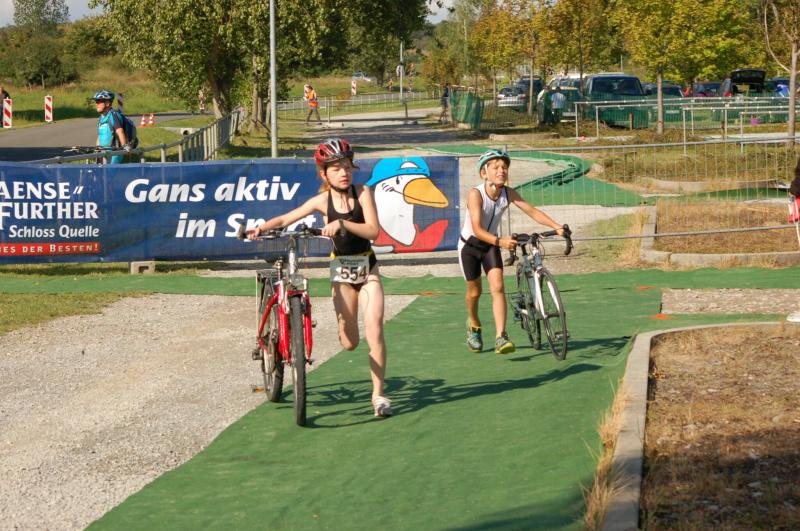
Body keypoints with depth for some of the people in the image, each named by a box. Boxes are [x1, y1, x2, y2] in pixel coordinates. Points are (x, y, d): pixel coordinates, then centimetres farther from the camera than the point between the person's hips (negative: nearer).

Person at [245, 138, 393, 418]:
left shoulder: (362, 193, -10)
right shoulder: (322, 200, -6)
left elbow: (373, 230, -21)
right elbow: (286, 219, -2)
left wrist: (343, 223, -33)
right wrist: (261, 227, -18)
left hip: (367, 270, -1)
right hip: (341, 271, 1)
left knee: (374, 331, -16)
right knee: (349, 342, 3)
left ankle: (378, 394, -5)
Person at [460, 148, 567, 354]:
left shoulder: (508, 194, -17)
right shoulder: (476, 194, -29)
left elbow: (532, 211, -23)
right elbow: (477, 230, -37)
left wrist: (557, 226, -36)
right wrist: (500, 242, -52)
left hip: (491, 244, 3)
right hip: (470, 244, -3)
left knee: (497, 287, -14)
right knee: (474, 291, 10)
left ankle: (500, 337, -19)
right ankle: (474, 325, 41)